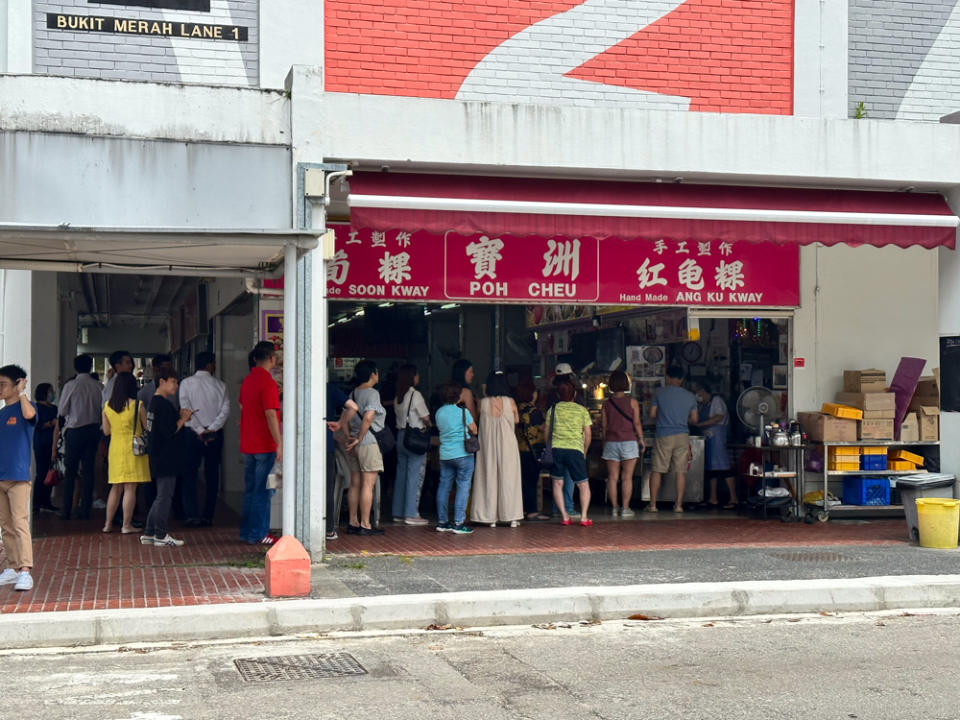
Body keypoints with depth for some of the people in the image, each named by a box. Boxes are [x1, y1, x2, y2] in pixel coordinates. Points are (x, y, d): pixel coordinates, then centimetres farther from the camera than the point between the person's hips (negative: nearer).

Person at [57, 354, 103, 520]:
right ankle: (84, 510, 5)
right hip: (93, 430, 2)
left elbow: (62, 411, -3)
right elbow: (104, 409, 0)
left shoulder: (70, 385, -8)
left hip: (75, 430, -2)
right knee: (88, 471, 6)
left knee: (70, 471, 6)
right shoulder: (98, 386, -2)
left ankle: (66, 510, 4)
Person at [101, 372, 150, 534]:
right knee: (130, 488, -1)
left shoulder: (107, 406, 2)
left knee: (116, 488, 15)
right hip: (133, 449, -4)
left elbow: (106, 431, 10)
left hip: (115, 449, 4)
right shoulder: (137, 405, -10)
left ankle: (108, 523, 17)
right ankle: (126, 525, 0)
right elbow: (147, 428, -2)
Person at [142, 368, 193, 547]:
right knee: (165, 496, -4)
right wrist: (183, 419, -9)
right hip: (165, 459, -10)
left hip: (157, 458, 10)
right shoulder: (163, 404, -17)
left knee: (161, 496, 16)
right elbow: (170, 431, -22)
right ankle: (161, 536, 1)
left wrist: (180, 417, 10)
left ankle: (148, 533, 19)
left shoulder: (155, 402, 15)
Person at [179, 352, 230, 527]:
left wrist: (200, 431, -9)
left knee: (189, 474, 4)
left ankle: (192, 515, -5)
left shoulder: (186, 383, -1)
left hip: (192, 433, -1)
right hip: (215, 434, 1)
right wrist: (211, 429, -10)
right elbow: (225, 409, -7)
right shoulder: (219, 384, 2)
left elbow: (186, 409, -10)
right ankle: (208, 516, 7)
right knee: (212, 475, 7)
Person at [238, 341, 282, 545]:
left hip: (248, 444, 8)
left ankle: (246, 531, 19)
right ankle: (258, 534, 0)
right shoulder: (268, 383, -16)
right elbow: (270, 415, -21)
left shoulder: (247, 380, 10)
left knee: (250, 490, 14)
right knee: (263, 491, -3)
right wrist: (279, 444, -21)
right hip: (265, 445, -8)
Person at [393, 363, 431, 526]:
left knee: (401, 474, 12)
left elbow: (399, 416, 11)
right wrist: (430, 427, 9)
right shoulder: (415, 395, -12)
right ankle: (411, 514, -5)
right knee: (415, 476, -4)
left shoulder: (398, 397, 10)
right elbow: (425, 418, -9)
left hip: (400, 436, 8)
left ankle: (398, 513, 16)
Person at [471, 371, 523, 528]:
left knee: (489, 476, 7)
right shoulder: (510, 402, -6)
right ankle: (511, 517, 6)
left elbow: (479, 416, 6)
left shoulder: (483, 402, -7)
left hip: (488, 444, 1)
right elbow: (516, 420, 6)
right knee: (508, 477, 6)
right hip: (507, 444, 0)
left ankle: (490, 517, 7)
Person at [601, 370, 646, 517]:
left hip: (611, 443, 2)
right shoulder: (632, 402, -2)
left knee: (612, 477, 6)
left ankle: (615, 507, 6)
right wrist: (641, 440, 6)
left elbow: (604, 426, 6)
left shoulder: (606, 404, 4)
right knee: (627, 477, 0)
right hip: (629, 442, -2)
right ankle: (625, 508, -3)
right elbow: (637, 424, -4)